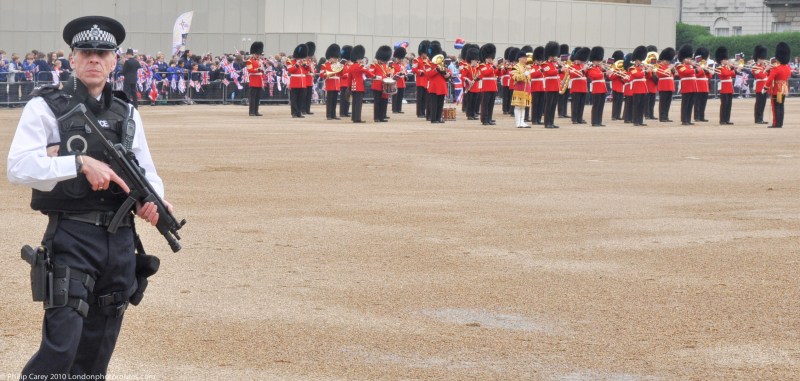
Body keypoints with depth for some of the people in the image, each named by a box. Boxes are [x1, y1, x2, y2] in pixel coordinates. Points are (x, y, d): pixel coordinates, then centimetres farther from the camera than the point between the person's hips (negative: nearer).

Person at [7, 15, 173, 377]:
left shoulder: (127, 114, 15)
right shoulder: (46, 107, -2)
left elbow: (148, 172, 18)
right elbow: (18, 167, -14)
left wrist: (154, 200, -4)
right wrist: (81, 163, -21)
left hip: (121, 241, 6)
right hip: (72, 238, -5)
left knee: (96, 355, 12)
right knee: (61, 347, -14)